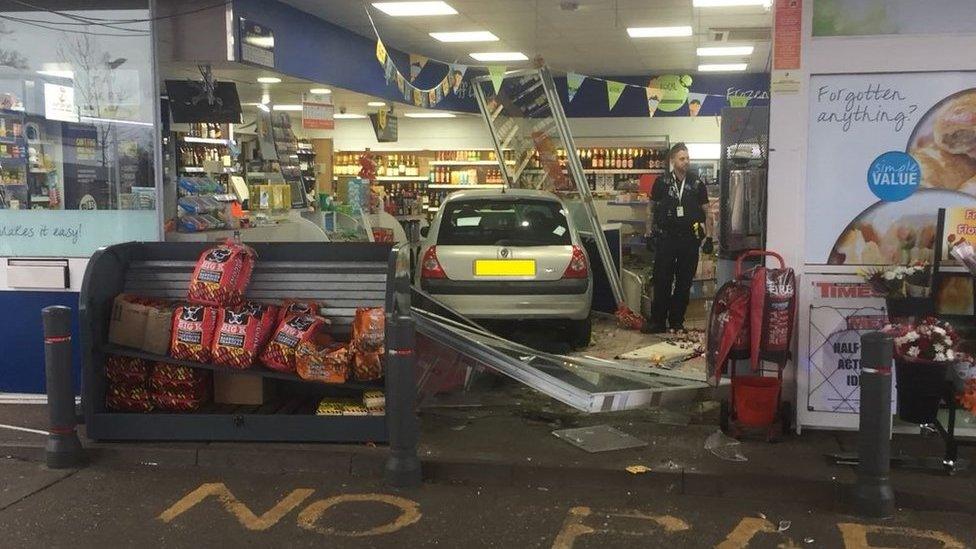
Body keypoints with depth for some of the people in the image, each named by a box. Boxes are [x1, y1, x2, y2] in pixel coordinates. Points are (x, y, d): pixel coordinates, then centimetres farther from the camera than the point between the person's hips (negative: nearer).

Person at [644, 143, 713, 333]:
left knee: (684, 282, 6)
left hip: (689, 239, 2)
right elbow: (652, 208, 11)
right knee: (662, 281, -2)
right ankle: (657, 321, 3)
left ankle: (677, 320, 15)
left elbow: (706, 210, 10)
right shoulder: (662, 182, 3)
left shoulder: (697, 183, 5)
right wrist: (651, 232, 7)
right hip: (666, 238, -1)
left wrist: (707, 235, 3)